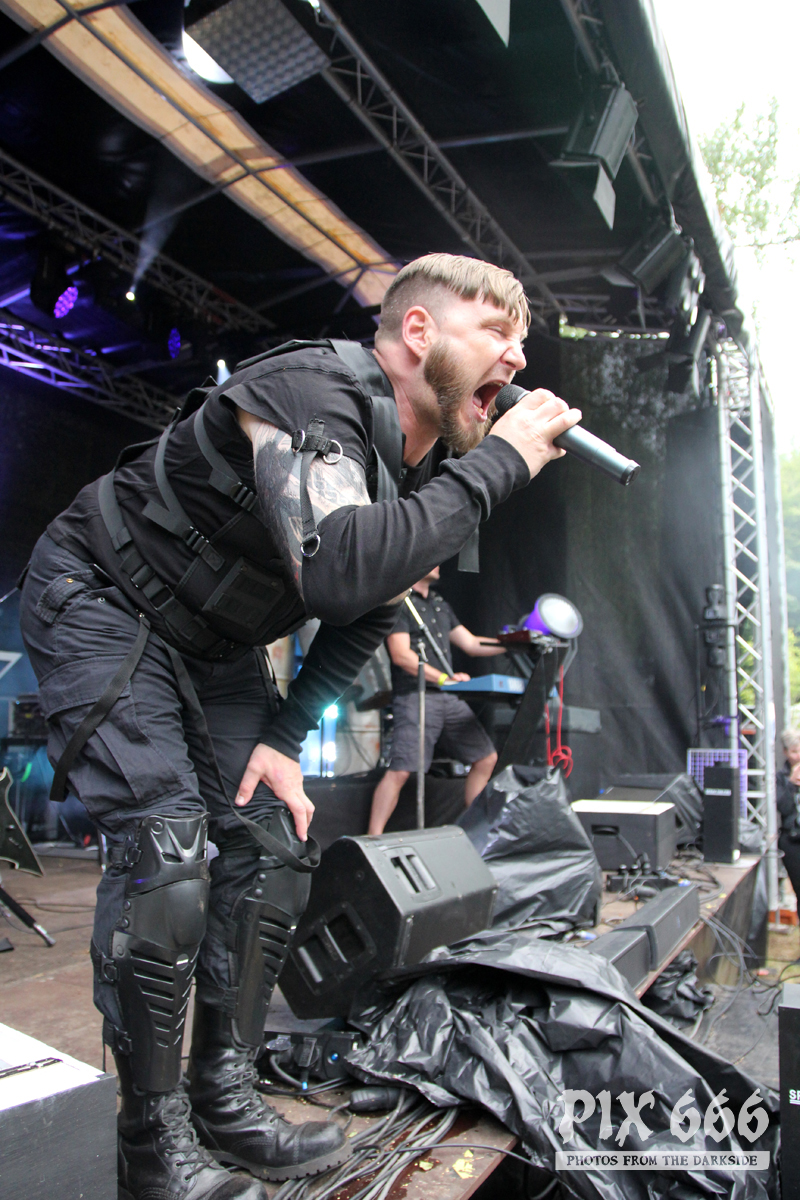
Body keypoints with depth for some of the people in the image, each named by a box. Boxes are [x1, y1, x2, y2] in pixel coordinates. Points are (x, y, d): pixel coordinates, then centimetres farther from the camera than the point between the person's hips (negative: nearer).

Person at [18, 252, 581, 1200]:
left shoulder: (429, 469, -3)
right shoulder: (313, 396, -30)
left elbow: (366, 616, 7)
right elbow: (339, 571, -49)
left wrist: (284, 740, -2)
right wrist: (500, 461, -38)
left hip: (212, 642, 8)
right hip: (98, 603, -7)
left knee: (271, 843, -1)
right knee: (164, 853, -17)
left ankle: (224, 1097, 14)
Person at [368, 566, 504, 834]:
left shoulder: (439, 604, 22)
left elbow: (471, 644, 22)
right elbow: (401, 655, -13)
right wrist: (443, 677, -19)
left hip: (449, 698, 8)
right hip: (414, 696, -8)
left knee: (486, 757, 9)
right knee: (400, 770, -15)